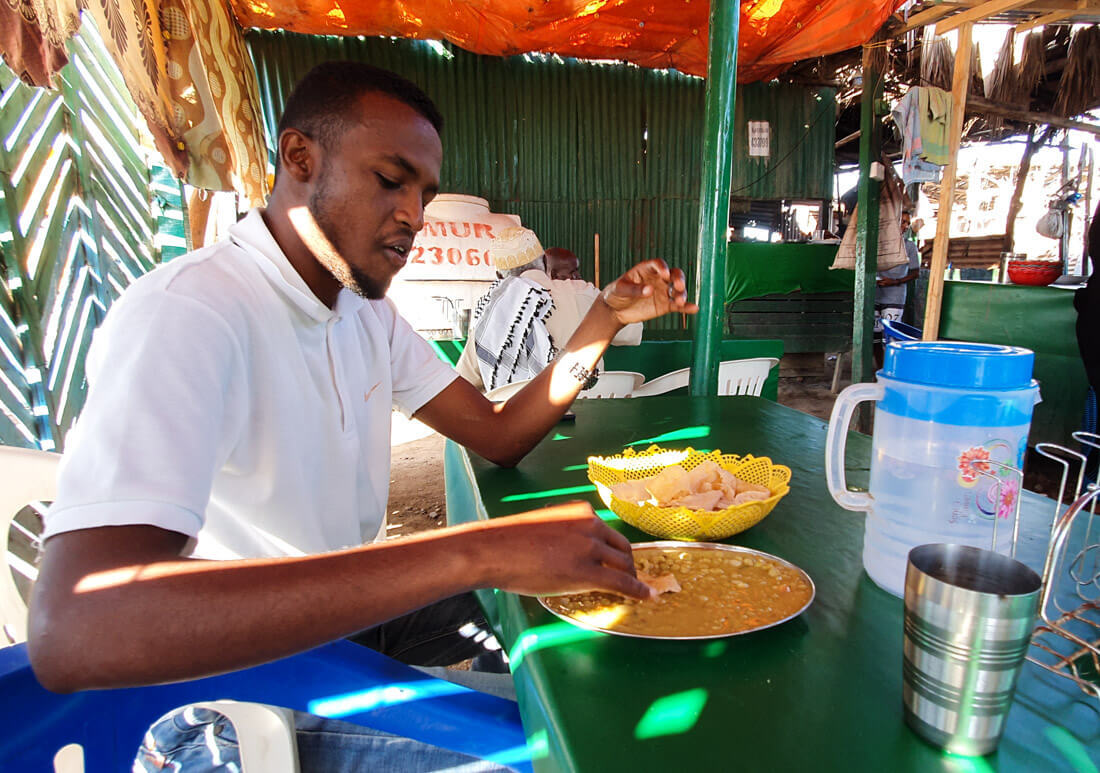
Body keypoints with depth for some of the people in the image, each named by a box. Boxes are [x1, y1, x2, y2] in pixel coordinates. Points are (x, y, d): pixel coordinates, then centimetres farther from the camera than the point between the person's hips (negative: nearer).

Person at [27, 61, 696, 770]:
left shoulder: (366, 307, 4)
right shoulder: (184, 313, -24)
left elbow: (499, 435, 1)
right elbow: (72, 631, -38)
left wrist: (607, 318, -10)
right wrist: (474, 554, -44)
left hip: (364, 609, 7)